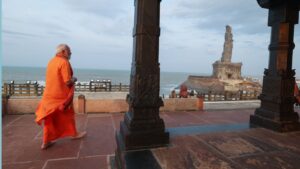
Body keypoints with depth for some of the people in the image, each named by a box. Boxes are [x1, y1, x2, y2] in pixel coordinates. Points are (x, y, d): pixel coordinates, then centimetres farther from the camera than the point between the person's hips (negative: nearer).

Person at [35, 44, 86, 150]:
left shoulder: (51, 62, 9)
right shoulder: (64, 62, -17)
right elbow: (68, 82, -22)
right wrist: (74, 79, -2)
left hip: (49, 94, 7)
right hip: (61, 95, -7)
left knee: (50, 118, 11)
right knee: (68, 115, 12)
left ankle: (46, 142, 17)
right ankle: (74, 134, 31)